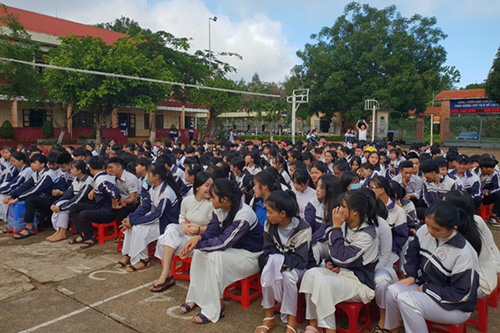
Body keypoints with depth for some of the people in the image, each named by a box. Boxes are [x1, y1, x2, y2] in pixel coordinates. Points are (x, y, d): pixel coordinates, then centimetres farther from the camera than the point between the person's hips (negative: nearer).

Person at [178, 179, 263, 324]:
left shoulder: (244, 215, -31)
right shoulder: (219, 209, -5)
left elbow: (223, 242, -31)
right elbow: (211, 231, -5)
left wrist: (197, 244, -27)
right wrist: (198, 238, -27)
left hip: (251, 255, -8)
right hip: (233, 248, 8)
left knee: (215, 256, -30)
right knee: (200, 252, -10)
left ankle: (215, 309, -18)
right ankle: (196, 297, 1)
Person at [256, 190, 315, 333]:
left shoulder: (303, 229, -24)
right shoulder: (269, 224, -10)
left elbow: (301, 260, -25)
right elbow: (268, 252, -10)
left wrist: (278, 260, -33)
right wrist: (273, 262, -31)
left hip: (299, 268, -3)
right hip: (277, 265, 4)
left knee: (288, 276, -35)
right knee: (266, 272, -29)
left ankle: (292, 321, -17)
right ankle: (269, 317, -11)